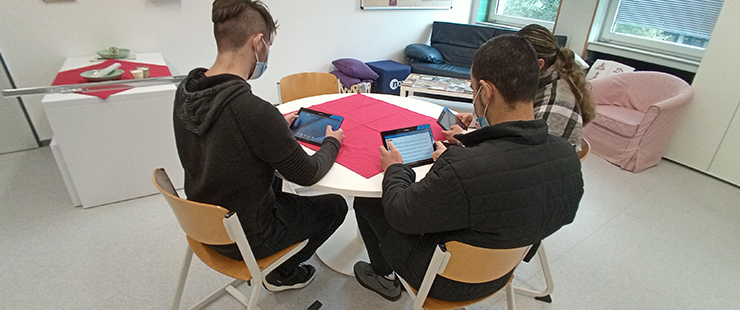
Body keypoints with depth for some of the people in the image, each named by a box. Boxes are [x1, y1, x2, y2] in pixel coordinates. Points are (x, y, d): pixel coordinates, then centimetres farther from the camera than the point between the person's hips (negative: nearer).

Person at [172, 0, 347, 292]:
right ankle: (283, 273, 27)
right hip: (246, 239, -7)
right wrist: (333, 142, -3)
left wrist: (277, 126, 11)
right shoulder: (256, 111, -36)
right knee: (336, 205, 13)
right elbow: (308, 175, -21)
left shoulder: (184, 92, -11)